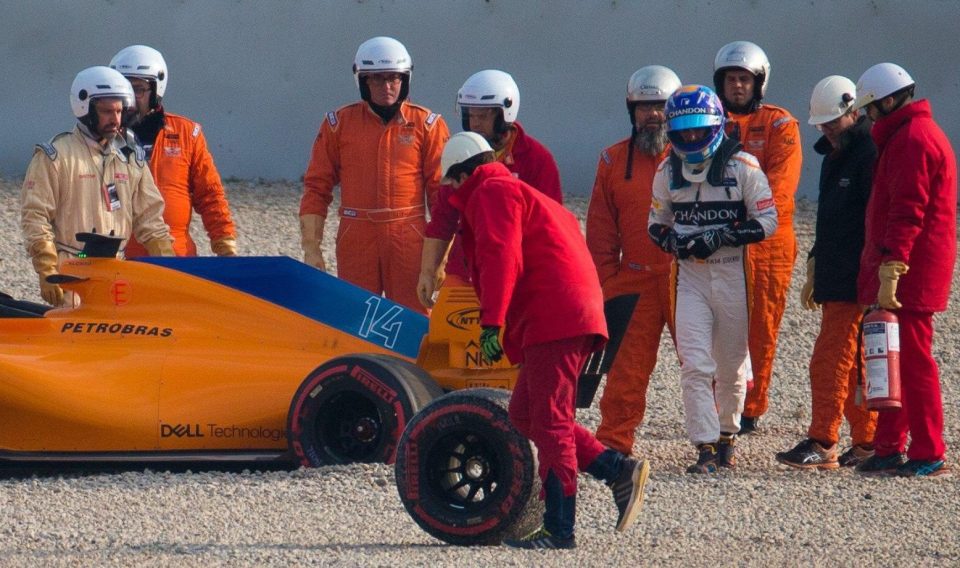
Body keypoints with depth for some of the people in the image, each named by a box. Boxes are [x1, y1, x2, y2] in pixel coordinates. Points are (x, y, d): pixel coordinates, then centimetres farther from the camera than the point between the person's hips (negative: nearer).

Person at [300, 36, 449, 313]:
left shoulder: (427, 125, 4)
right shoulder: (339, 123, 6)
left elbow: (441, 189, 4)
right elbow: (316, 187, 7)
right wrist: (311, 248, 1)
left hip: (409, 239, -1)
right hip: (355, 239, 1)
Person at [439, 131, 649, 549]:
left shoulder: (490, 193, -1)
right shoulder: (516, 191, 30)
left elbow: (501, 257, -16)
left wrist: (492, 322, -22)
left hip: (554, 319, -10)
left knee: (548, 421, -10)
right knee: (524, 415, 13)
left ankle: (559, 529, -11)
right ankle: (619, 470, 6)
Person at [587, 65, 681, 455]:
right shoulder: (614, 160, 11)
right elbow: (601, 230, 12)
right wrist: (606, 282, 4)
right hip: (635, 282, 2)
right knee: (627, 368, -1)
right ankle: (613, 443, 2)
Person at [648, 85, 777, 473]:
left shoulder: (741, 166, -7)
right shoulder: (668, 172, 5)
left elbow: (767, 220, -8)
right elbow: (656, 222, 15)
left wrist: (720, 238, -20)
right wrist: (671, 241, -9)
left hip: (734, 276, -2)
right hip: (690, 277, 2)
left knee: (732, 365, 10)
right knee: (694, 365, -11)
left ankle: (727, 436, 31)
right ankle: (705, 448, -12)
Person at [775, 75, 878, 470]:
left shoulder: (869, 155, -12)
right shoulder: (834, 156, 19)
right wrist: (814, 274, 29)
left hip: (856, 280, -10)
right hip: (833, 279, 10)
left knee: (831, 359, -12)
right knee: (853, 363, 10)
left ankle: (822, 444, -13)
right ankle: (866, 441, 13)